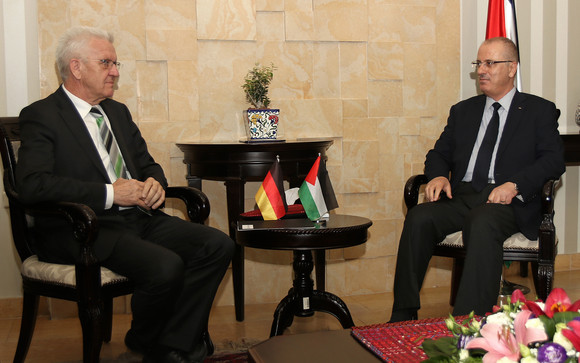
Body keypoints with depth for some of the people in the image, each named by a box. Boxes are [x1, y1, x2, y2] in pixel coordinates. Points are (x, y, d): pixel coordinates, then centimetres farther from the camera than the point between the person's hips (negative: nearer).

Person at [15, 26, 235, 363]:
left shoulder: (118, 111, 21)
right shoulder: (41, 116, -3)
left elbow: (148, 165, 25)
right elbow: (33, 184, -17)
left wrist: (155, 183, -1)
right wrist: (110, 194, -20)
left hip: (139, 218, 8)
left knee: (218, 245, -13)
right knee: (166, 266, -31)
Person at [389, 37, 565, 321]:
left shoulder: (540, 110, 12)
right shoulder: (463, 111, 25)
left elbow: (553, 160, 0)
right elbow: (439, 154, 22)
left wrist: (514, 185, -17)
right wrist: (438, 176, -3)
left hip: (507, 201, -4)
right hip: (461, 197, 4)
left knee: (483, 224, -38)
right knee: (418, 218, -26)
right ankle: (403, 317, -23)